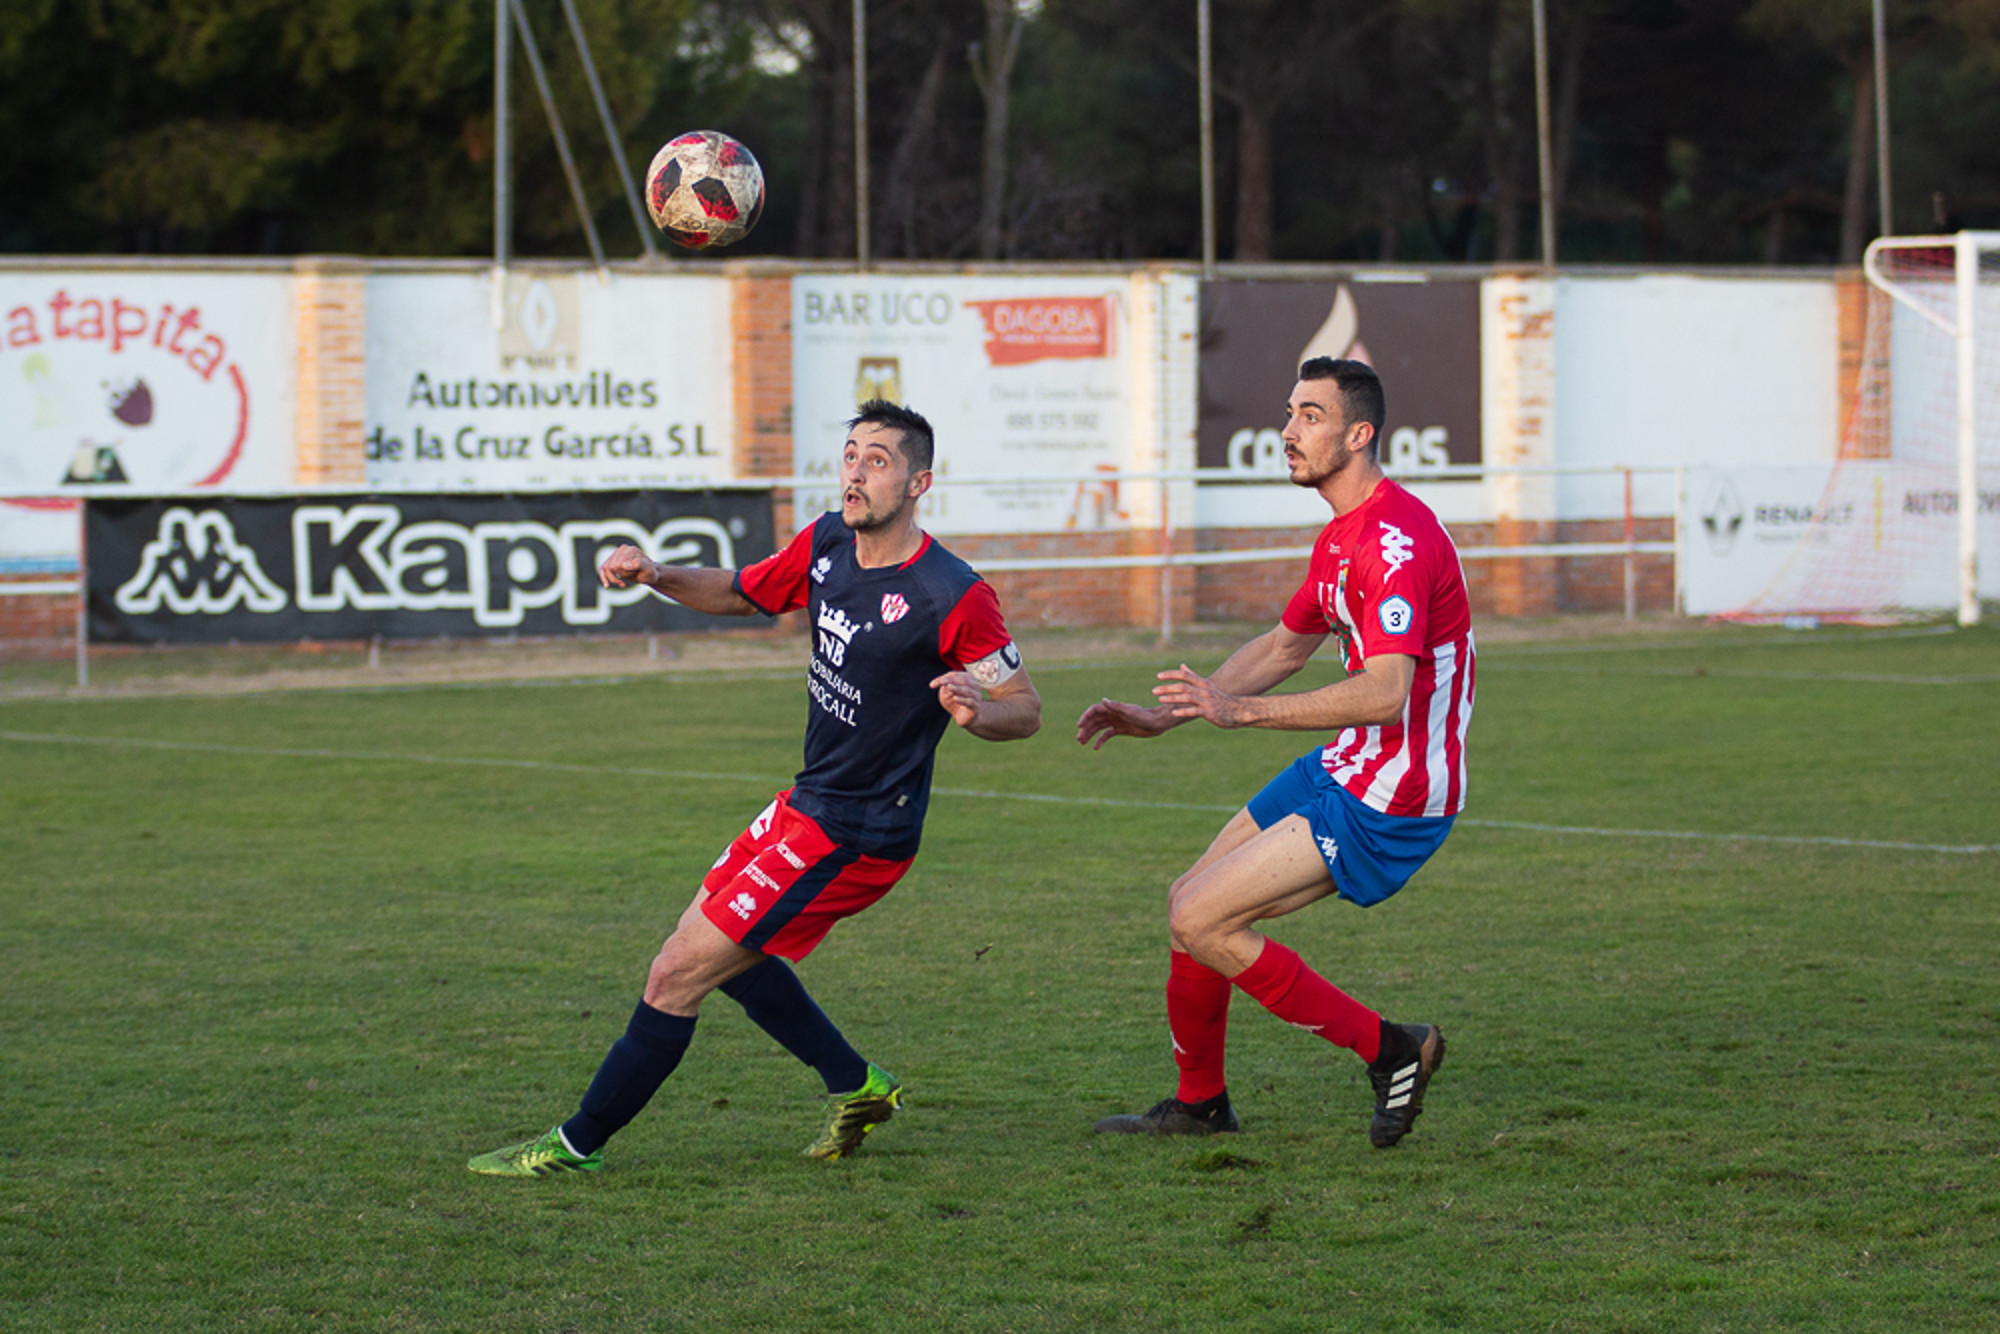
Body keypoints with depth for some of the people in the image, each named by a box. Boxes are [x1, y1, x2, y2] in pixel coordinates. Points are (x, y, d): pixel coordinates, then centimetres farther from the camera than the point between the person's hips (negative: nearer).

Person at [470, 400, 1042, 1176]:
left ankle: (578, 1144, 5)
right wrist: (656, 577, -1)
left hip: (853, 836, -9)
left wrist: (977, 711, -37)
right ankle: (856, 1085, 31)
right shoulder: (826, 544, 1)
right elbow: (740, 592, 18)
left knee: (679, 974, -7)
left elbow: (1024, 708, -14)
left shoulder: (954, 597, -21)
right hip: (810, 804, 9)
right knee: (712, 944, 24)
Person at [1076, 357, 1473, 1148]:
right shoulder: (1343, 537, 12)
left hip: (1389, 802, -10)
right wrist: (1167, 715, 20)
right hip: (1342, 771, 10)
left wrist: (1243, 709, -32)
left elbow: (1384, 694, -31)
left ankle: (1389, 1051, -4)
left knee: (1201, 921, -12)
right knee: (1190, 908, 13)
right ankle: (1200, 1104, 30)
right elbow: (1285, 645, 26)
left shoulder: (1396, 539, -22)